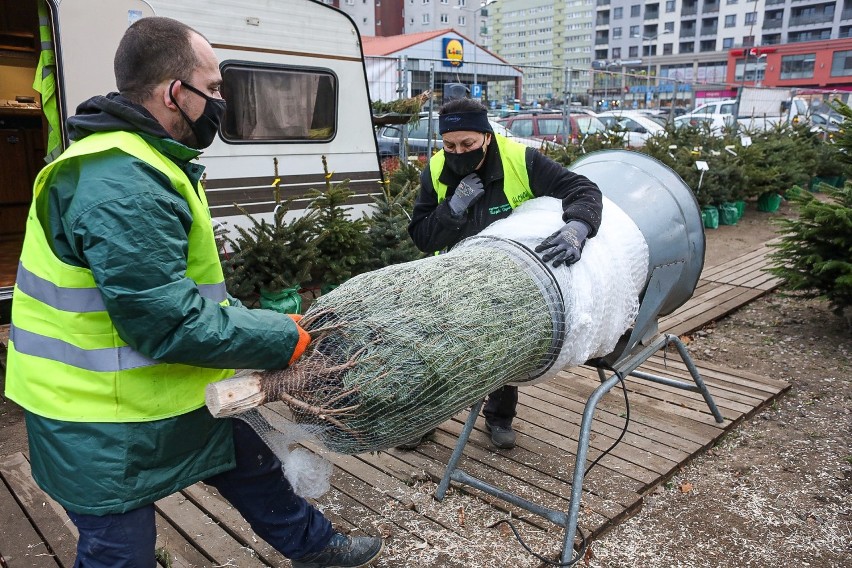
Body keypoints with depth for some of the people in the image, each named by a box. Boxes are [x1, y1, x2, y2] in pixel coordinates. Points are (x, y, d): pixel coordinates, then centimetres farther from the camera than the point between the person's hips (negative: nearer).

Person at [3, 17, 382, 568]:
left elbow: (185, 286, 10)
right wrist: (285, 337, -21)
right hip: (104, 425, -10)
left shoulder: (140, 164, 6)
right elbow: (169, 325, -31)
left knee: (251, 461, 23)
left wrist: (253, 322, 2)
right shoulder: (122, 186, -29)